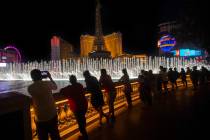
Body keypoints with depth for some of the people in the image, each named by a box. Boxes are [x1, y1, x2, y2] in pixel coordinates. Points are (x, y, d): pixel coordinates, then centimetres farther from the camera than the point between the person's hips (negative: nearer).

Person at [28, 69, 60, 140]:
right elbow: (55, 87, 11)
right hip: (52, 115, 1)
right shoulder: (48, 83, -11)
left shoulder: (30, 88, -12)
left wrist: (36, 81, 11)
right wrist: (50, 77, 17)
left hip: (40, 118, -1)